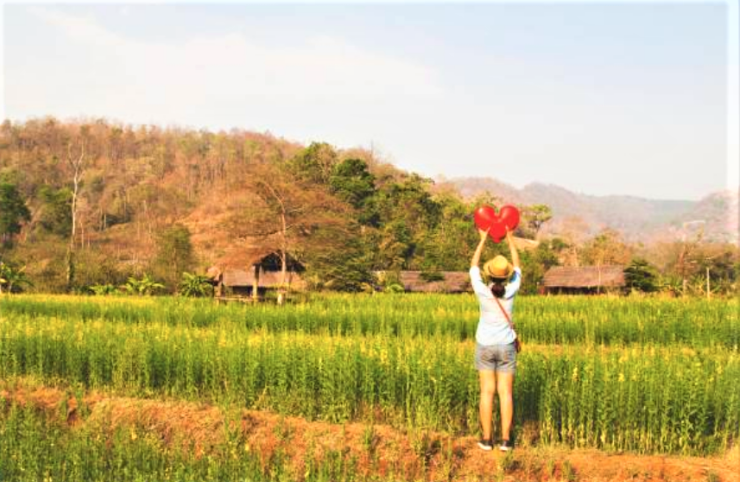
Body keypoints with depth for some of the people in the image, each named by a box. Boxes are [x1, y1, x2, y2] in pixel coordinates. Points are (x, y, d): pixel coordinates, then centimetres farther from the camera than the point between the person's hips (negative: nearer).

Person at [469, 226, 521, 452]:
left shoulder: (482, 292, -15)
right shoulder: (511, 291, -13)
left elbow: (473, 266, 0)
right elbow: (517, 266, 3)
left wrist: (483, 239, 8)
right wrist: (510, 238, 11)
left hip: (485, 346, 0)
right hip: (506, 347, 0)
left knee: (487, 392, 3)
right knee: (506, 393, 3)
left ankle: (487, 439, 4)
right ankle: (505, 440, 2)